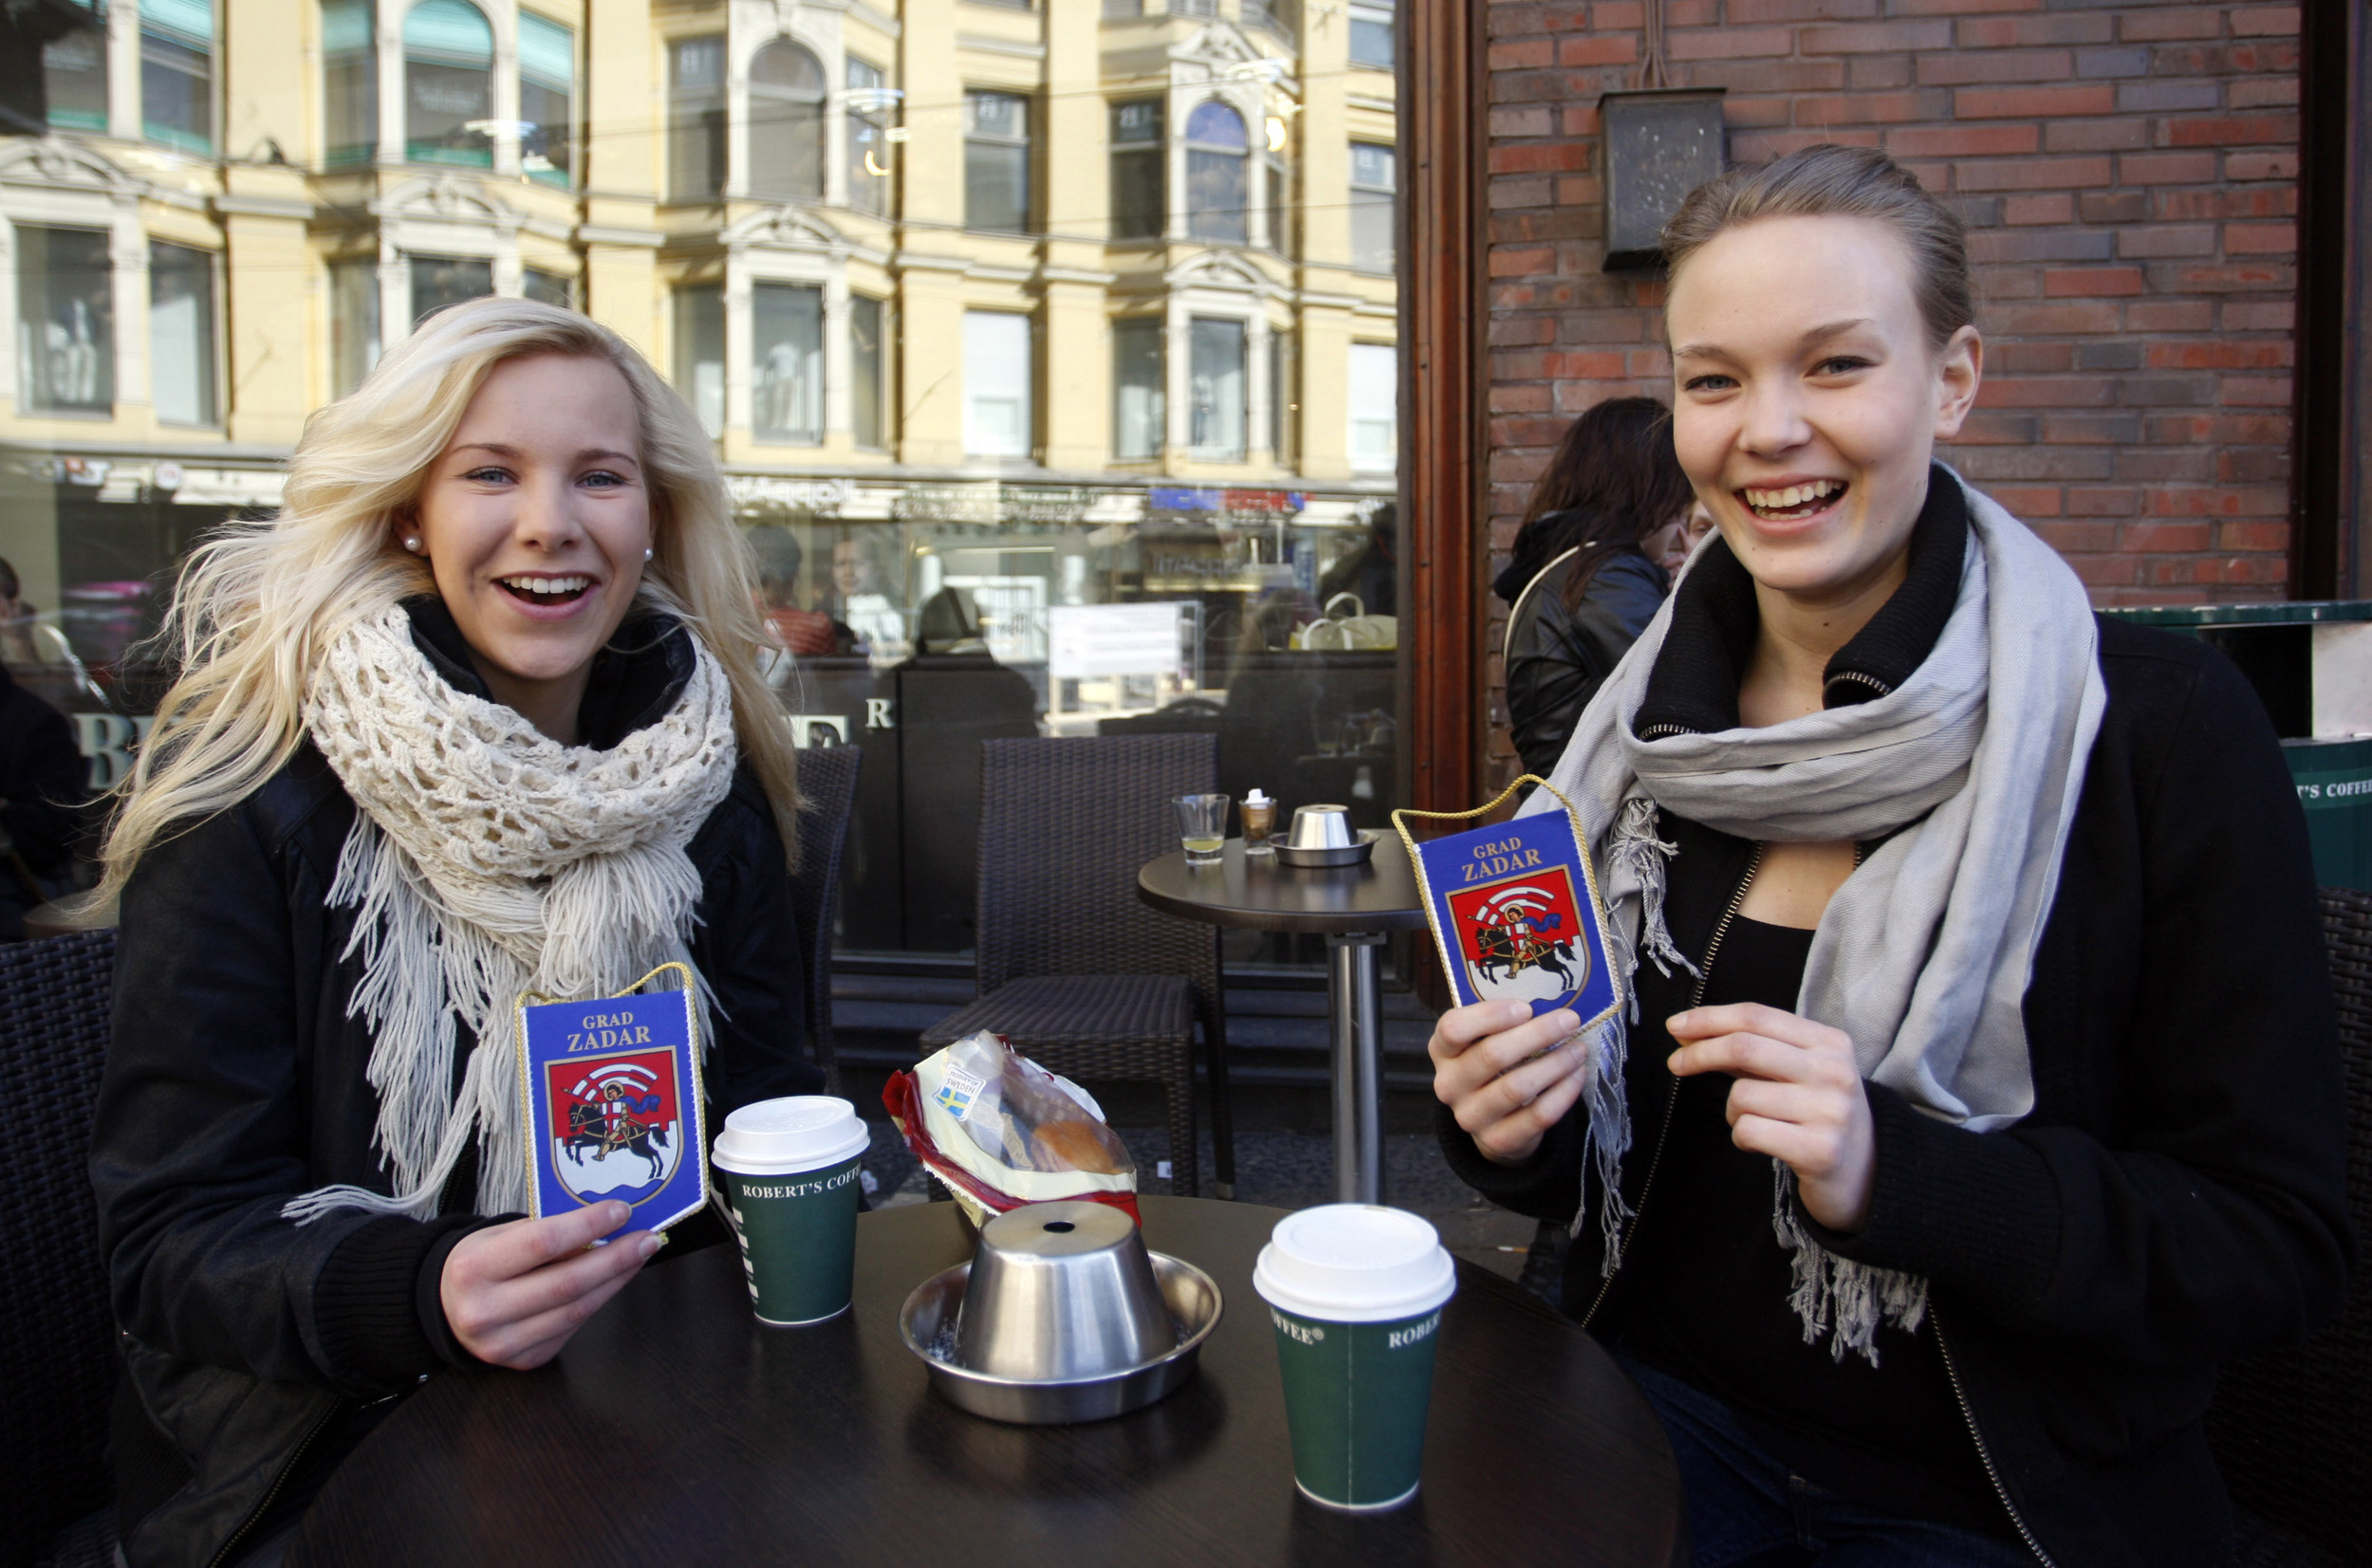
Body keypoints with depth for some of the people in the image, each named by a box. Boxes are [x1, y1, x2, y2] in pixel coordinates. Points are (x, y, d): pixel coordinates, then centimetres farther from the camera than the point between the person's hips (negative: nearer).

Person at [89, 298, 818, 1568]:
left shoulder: (707, 782, -1)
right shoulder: (254, 789, -12)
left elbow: (764, 1104, 6)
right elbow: (174, 1235, -12)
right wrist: (422, 1294, -31)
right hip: (331, 1444, -3)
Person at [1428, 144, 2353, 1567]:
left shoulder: (2161, 727, -15)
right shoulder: (1651, 718, -3)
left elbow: (2284, 1247, -13)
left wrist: (1893, 1166, -28)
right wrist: (1514, 1129, -16)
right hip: (1675, 1418, 2)